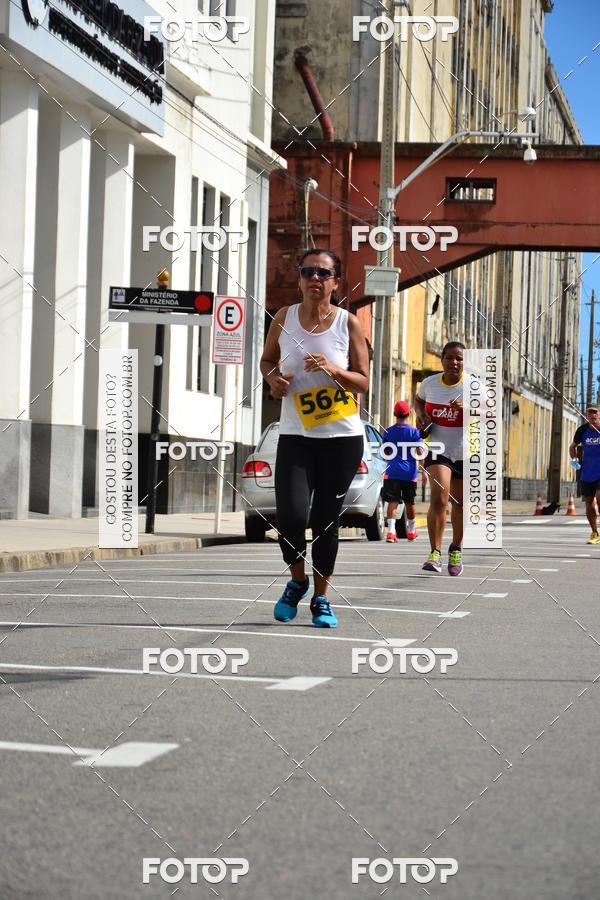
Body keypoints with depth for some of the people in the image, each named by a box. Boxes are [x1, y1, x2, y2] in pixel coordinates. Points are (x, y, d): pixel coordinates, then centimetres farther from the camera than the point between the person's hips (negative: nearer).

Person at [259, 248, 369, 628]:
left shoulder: (349, 323, -3)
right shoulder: (284, 318, 2)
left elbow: (364, 382, 0)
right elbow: (268, 359, 18)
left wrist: (333, 370, -18)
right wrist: (273, 377, -4)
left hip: (343, 438, -1)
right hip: (295, 436, 1)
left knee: (326, 520, 3)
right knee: (291, 518, -14)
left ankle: (321, 597, 22)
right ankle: (297, 581, 15)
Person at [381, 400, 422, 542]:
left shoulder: (388, 431, 3)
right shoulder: (414, 432, -2)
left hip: (392, 472, 0)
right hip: (409, 473, 0)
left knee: (392, 502, -5)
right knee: (410, 502, 15)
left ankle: (391, 531, -23)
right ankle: (411, 531, 31)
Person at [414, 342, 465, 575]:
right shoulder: (429, 383, 1)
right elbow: (418, 400, 24)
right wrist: (421, 414, 2)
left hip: (466, 452, 0)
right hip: (437, 449, 0)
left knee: (459, 503, 11)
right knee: (439, 496, -22)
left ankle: (456, 549, 35)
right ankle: (435, 552, -14)